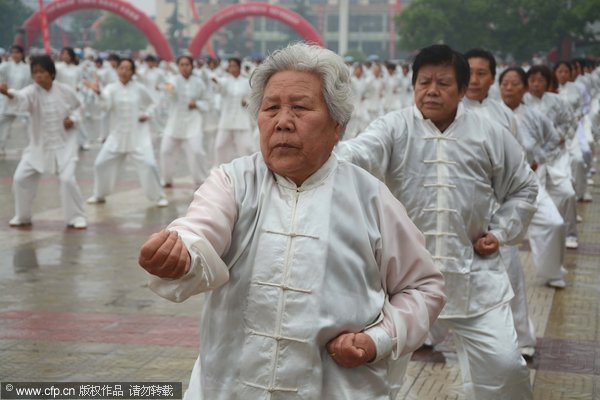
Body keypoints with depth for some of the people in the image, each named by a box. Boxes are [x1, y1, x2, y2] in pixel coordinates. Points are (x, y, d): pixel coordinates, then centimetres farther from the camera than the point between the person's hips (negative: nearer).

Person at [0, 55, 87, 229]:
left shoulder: (64, 90, -10)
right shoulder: (32, 91, -15)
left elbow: (77, 106, 10)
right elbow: (21, 96, -40)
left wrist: (72, 119, -11)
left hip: (64, 144, -2)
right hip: (39, 145, 2)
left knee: (67, 179, -16)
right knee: (20, 178, 0)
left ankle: (76, 216, 4)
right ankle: (22, 216, 23)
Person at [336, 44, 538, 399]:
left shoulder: (491, 136, 1)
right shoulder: (393, 129, -5)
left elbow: (523, 189, 13)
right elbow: (358, 155, -26)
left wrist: (500, 232, 1)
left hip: (473, 271, 1)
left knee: (503, 364, 0)